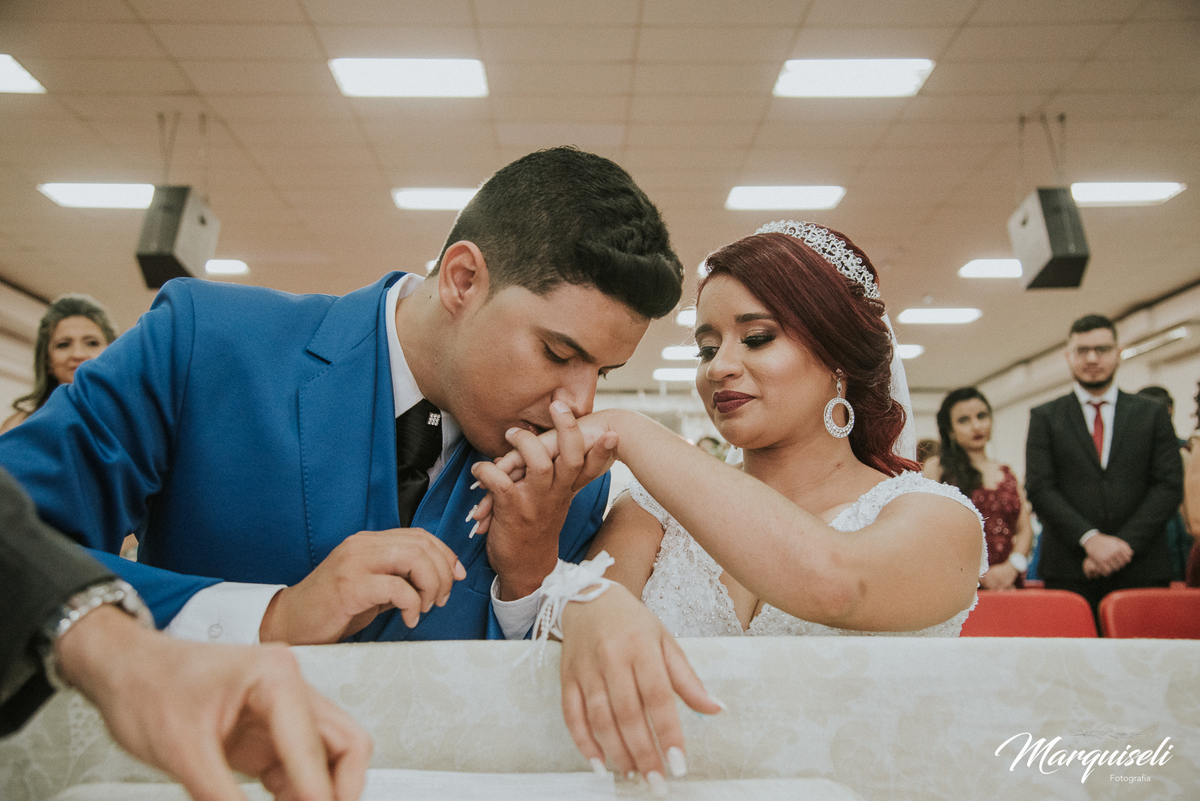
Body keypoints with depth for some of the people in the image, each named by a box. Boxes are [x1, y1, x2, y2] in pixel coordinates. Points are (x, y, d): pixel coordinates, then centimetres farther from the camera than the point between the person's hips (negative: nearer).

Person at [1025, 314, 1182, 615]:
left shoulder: (1153, 414, 11)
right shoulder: (1044, 417, 7)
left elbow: (1170, 485, 2)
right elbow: (1039, 488, -1)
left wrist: (1124, 543, -9)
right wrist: (1090, 539, -13)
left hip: (1142, 570, 1)